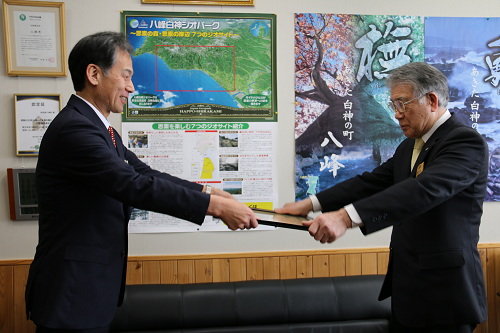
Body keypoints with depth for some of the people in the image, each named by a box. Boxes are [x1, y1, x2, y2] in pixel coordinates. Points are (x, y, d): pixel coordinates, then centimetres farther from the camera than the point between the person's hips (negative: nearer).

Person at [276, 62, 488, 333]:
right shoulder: (409, 147, 14)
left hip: (444, 293, -8)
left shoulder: (467, 142, -15)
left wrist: (346, 217, -41)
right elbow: (372, 182, 7)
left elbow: (424, 190, -31)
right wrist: (310, 204, -5)